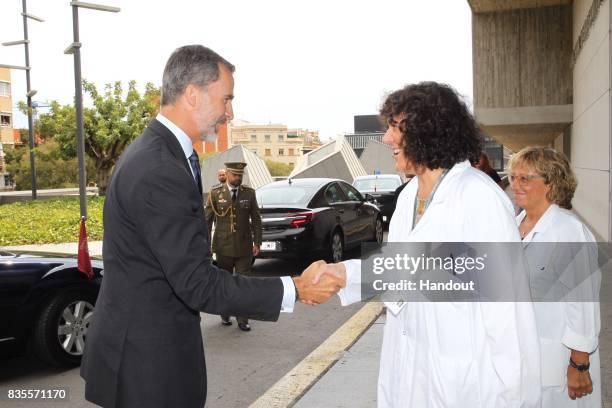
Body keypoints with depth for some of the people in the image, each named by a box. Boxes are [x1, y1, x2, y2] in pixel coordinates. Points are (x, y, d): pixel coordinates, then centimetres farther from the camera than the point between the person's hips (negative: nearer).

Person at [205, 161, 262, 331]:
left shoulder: (249, 193, 3)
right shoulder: (215, 193, -1)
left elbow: (256, 219, 6)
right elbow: (207, 220, 1)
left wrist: (257, 242, 1)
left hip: (244, 247, 1)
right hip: (223, 247, 0)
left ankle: (242, 320, 10)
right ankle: (225, 315, 28)